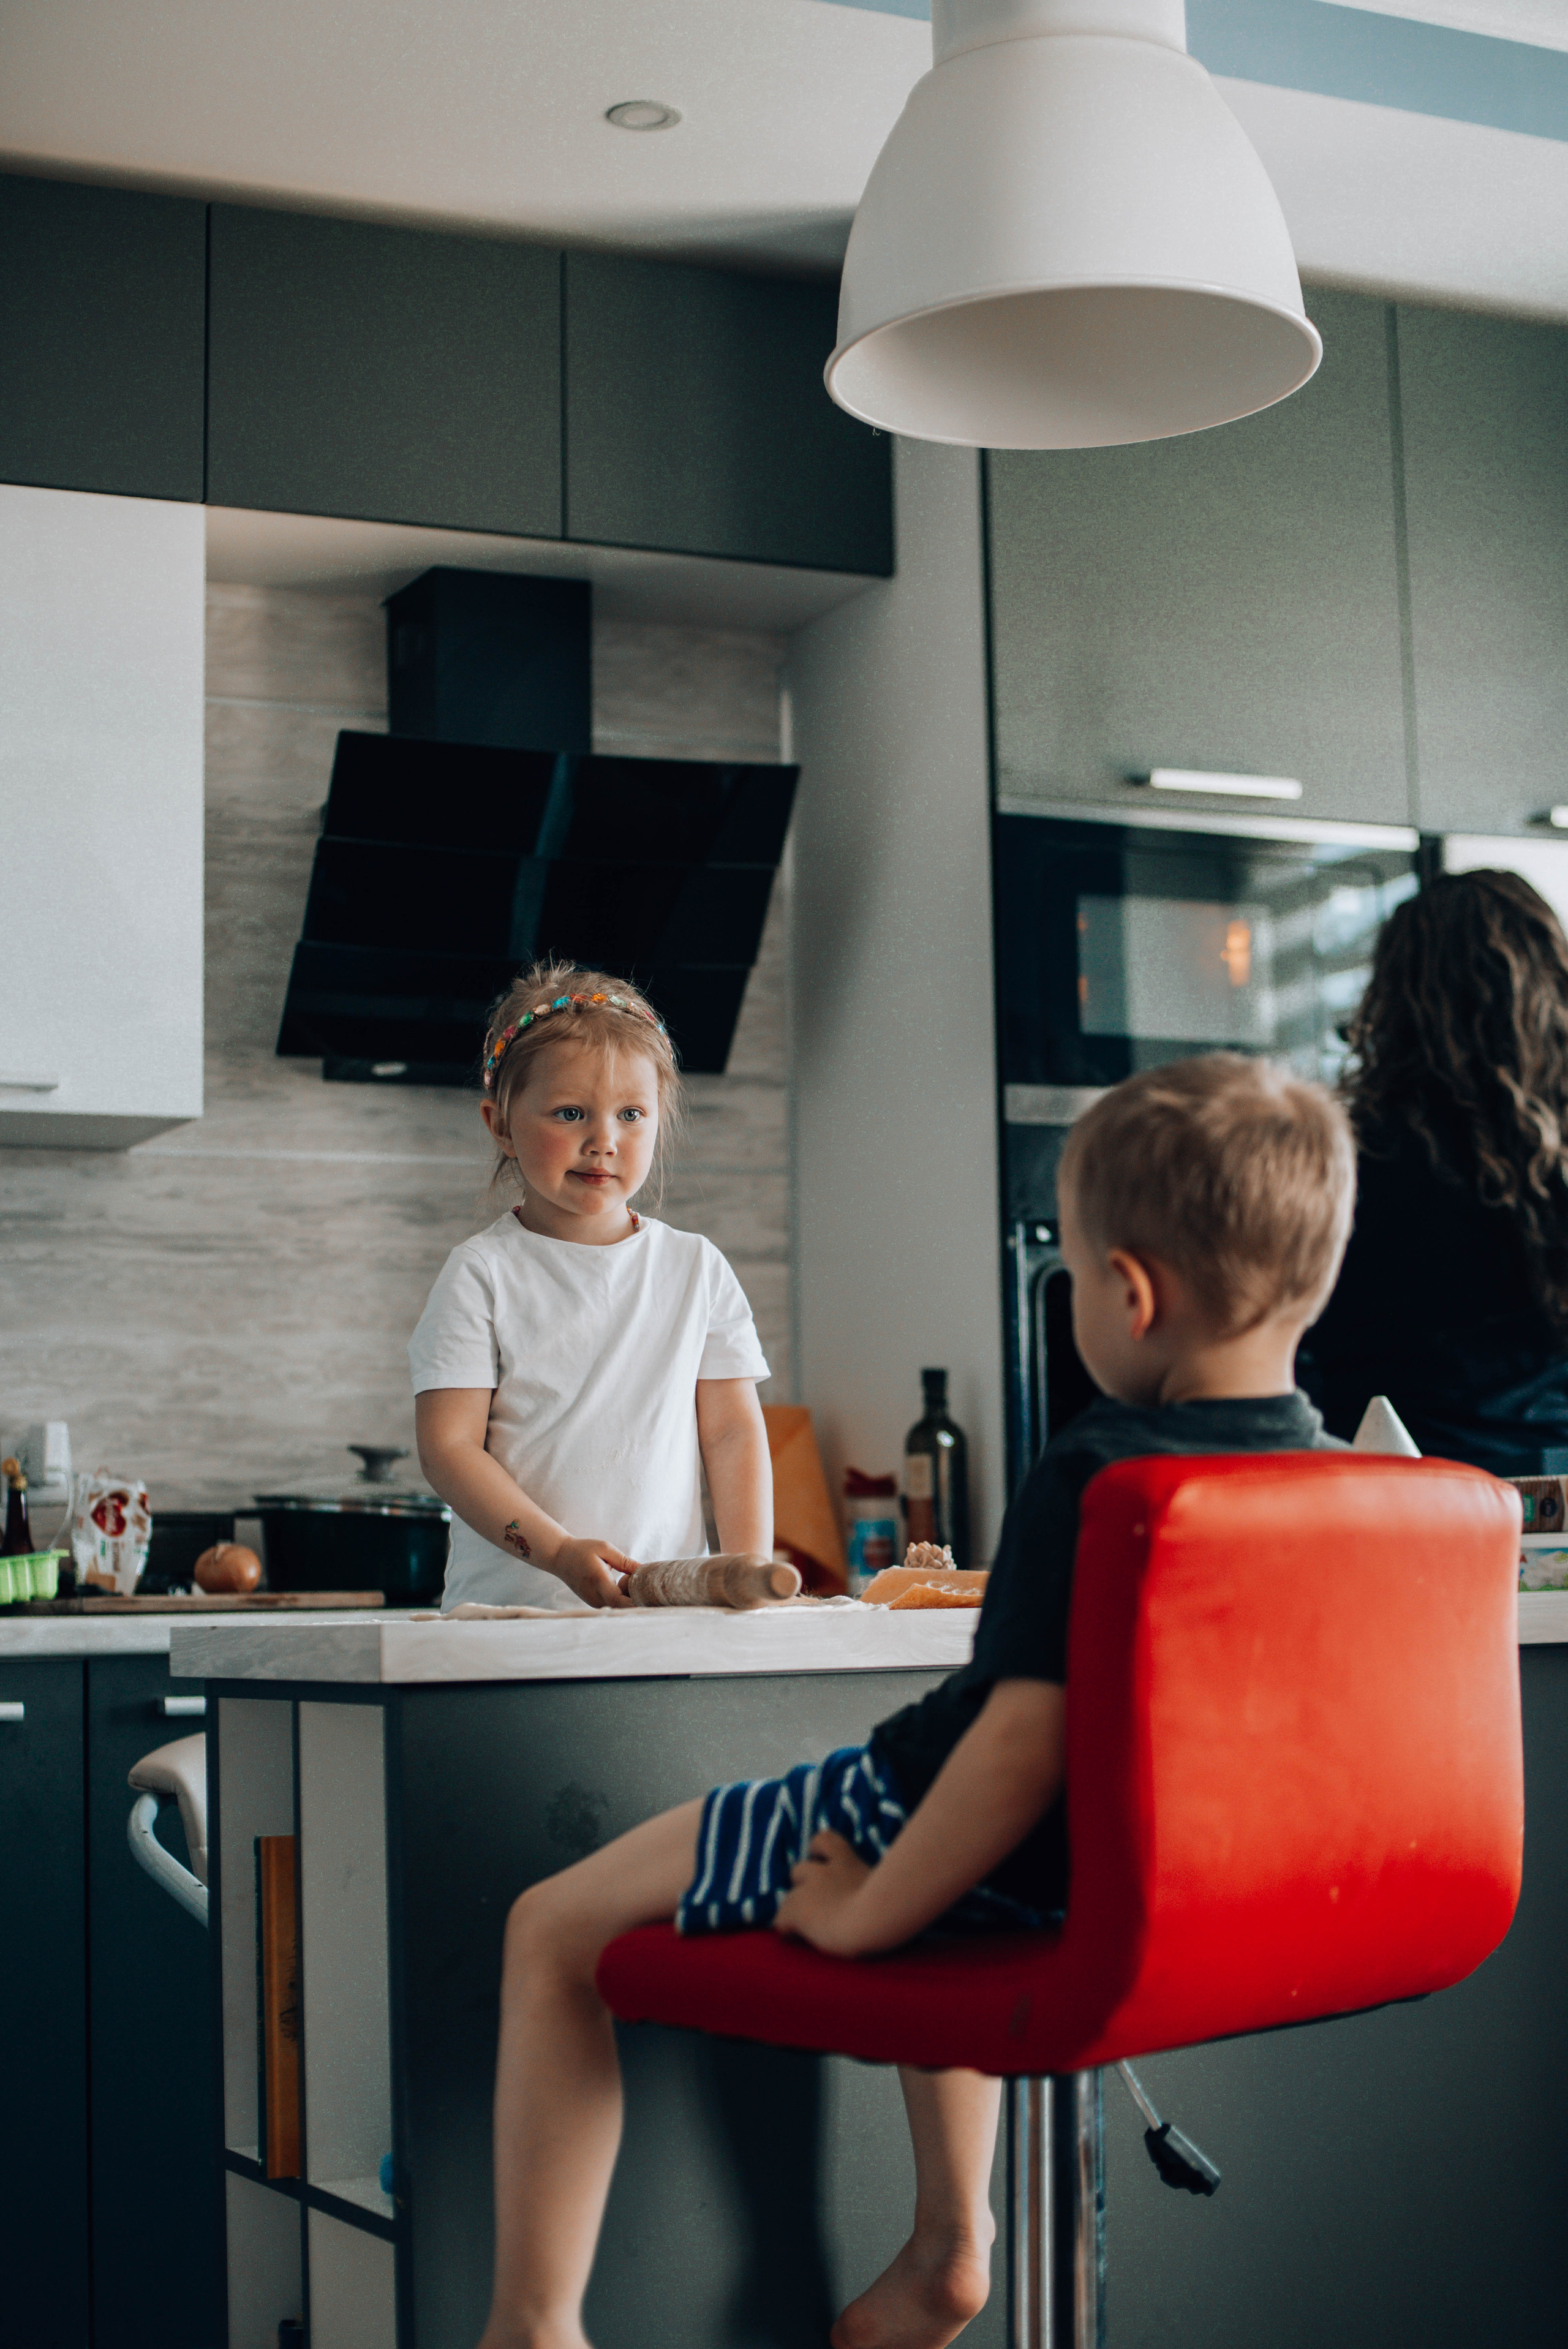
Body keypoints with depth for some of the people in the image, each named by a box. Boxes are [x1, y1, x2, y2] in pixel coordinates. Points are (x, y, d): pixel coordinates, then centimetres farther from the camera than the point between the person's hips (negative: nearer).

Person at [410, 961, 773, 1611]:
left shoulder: (698, 1270, 12)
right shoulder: (481, 1275, 2)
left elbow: (734, 1431, 12)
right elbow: (448, 1446, -3)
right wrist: (559, 1553, -16)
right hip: (510, 1602, -2)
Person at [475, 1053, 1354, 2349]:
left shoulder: (1093, 1476, -27)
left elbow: (1026, 1746, -31)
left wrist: (866, 1915, -19)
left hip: (962, 1839, -8)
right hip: (1110, 1859, 8)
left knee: (557, 1932, 6)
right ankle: (950, 2240, 37)